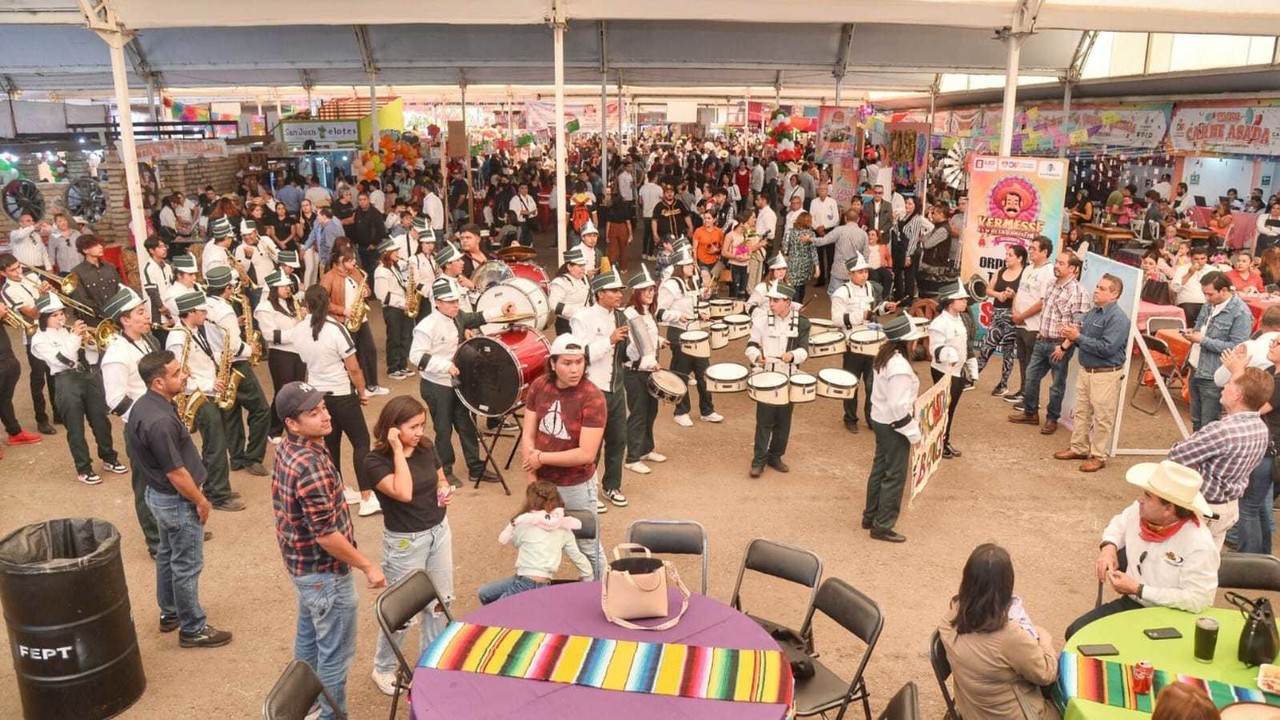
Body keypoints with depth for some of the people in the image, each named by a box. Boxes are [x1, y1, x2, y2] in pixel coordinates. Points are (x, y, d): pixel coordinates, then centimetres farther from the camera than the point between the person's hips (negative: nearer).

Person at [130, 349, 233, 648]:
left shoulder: (144, 404, -1)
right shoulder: (160, 421, -32)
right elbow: (176, 473, -26)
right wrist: (201, 500, -14)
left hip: (159, 494, 10)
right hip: (177, 501, -10)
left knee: (168, 554, 24)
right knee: (187, 565, 4)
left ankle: (169, 613, 41)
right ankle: (193, 629, 18)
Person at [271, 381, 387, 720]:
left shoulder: (287, 449, -1)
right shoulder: (311, 466, -31)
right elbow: (327, 536, -27)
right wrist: (368, 566, -18)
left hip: (302, 563, 10)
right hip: (325, 572, -10)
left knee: (308, 638, 26)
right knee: (335, 653, 7)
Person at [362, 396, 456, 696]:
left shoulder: (426, 447, -2)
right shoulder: (375, 462, -19)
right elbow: (403, 492, -34)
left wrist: (446, 492, -8)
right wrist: (398, 450, -30)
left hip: (439, 531, 6)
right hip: (405, 541, -6)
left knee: (440, 601, 16)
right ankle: (383, 669, 32)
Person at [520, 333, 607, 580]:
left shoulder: (592, 397, -22)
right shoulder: (538, 387, -8)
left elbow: (586, 454, -24)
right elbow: (528, 436, -5)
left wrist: (542, 458, -16)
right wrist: (532, 483, -9)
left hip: (577, 487, -4)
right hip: (543, 483, 4)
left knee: (587, 549, 12)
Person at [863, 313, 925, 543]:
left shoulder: (885, 356, 2)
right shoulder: (900, 366, -27)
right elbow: (899, 407, -28)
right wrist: (913, 432, -18)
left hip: (880, 420, 9)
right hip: (893, 426, -9)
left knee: (880, 469, 20)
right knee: (895, 476, 3)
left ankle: (870, 516, 33)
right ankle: (882, 527, 12)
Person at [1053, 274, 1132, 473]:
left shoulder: (1118, 318, -17)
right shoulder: (1092, 313, 9)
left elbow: (1107, 348, -25)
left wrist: (1078, 337, -22)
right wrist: (1072, 333, -6)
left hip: (1106, 375, -8)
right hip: (1085, 370, 9)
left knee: (1102, 418, 3)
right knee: (1081, 412, 17)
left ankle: (1098, 456, 12)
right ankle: (1078, 448, 29)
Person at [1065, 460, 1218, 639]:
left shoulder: (1199, 545, -25)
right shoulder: (1140, 511, -5)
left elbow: (1197, 599, -26)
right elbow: (1120, 523, 19)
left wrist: (1138, 590, -23)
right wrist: (1109, 546, -3)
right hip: (1130, 604, 6)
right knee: (1076, 633, -8)